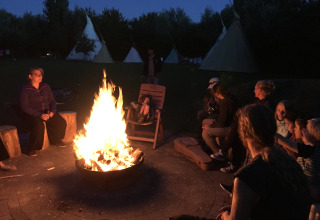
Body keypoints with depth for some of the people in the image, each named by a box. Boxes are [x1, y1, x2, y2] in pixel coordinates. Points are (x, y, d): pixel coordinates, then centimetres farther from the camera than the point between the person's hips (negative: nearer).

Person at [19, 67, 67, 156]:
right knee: (39, 126, -35)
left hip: (46, 112, 5)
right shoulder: (25, 89, -8)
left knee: (61, 123, -15)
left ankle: (56, 140, 16)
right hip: (31, 114, -5)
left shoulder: (45, 86, 7)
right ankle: (31, 149, -11)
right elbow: (24, 106, -13)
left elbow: (52, 101, 12)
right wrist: (40, 115, -22)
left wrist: (52, 111, -9)